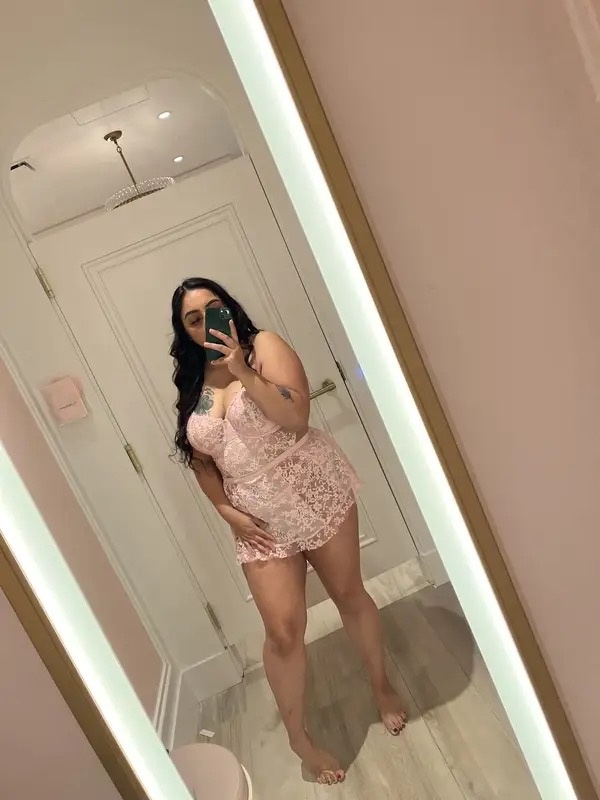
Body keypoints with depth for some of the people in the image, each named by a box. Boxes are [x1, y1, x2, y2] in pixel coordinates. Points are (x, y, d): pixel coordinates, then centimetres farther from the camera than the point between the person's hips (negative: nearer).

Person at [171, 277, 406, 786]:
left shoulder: (263, 345, -6)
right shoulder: (191, 385, 6)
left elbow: (297, 418, -19)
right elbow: (200, 458, 12)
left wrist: (243, 372, -27)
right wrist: (226, 511, 0)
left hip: (315, 493, -2)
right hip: (261, 521, 2)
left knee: (349, 595, 15)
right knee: (283, 629, 2)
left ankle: (382, 685, 43)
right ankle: (299, 738, 27)